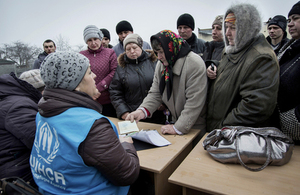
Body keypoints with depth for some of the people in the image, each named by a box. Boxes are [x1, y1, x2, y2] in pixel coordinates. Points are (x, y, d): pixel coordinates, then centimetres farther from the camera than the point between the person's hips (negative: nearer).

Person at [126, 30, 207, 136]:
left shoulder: (195, 64, -23)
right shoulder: (161, 64, 1)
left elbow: (194, 102, -25)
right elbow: (155, 93, -1)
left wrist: (178, 128, -25)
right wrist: (142, 110, -19)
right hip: (176, 122, 6)